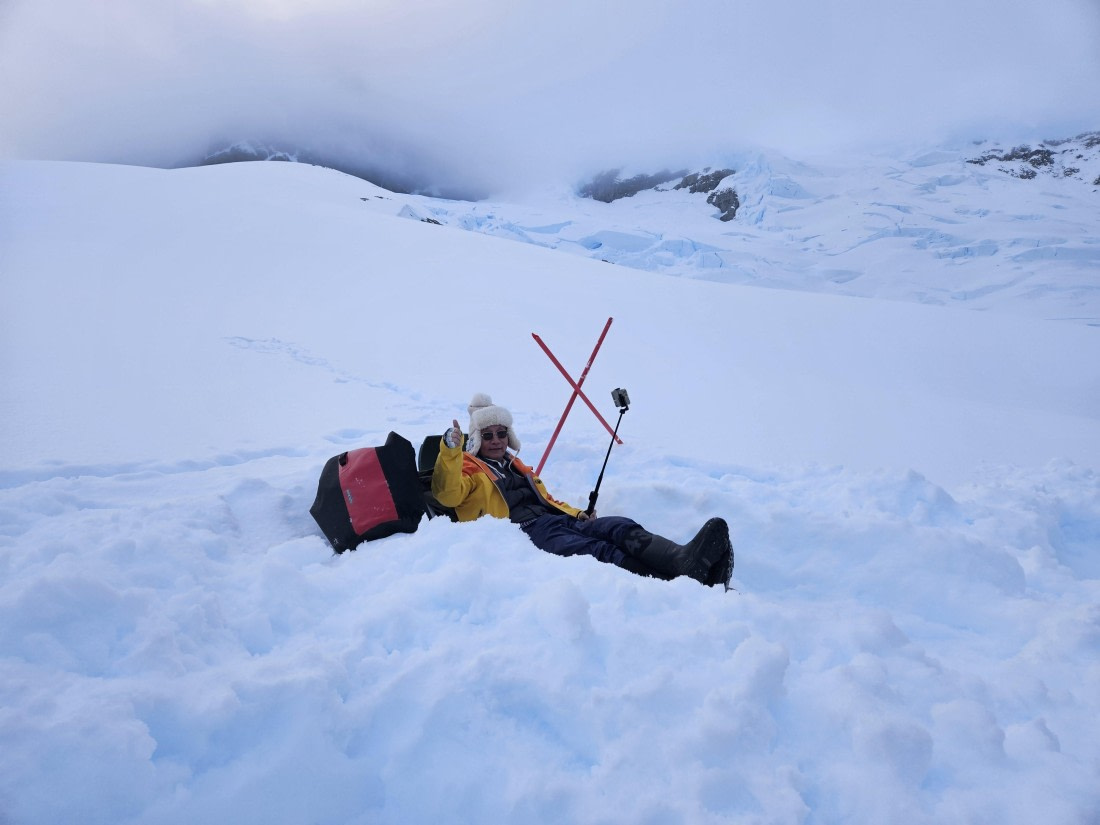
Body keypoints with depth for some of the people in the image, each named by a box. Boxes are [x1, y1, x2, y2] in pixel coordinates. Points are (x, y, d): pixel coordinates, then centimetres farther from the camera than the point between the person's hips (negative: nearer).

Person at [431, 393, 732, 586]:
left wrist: (575, 513, 13)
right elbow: (447, 494, -5)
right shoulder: (469, 468, 16)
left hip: (558, 520, 7)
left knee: (623, 529, -25)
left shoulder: (517, 466, 35)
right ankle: (677, 584, -56)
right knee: (601, 552, -35)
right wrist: (450, 450, -21)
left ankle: (683, 561, -51)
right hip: (522, 529, -6)